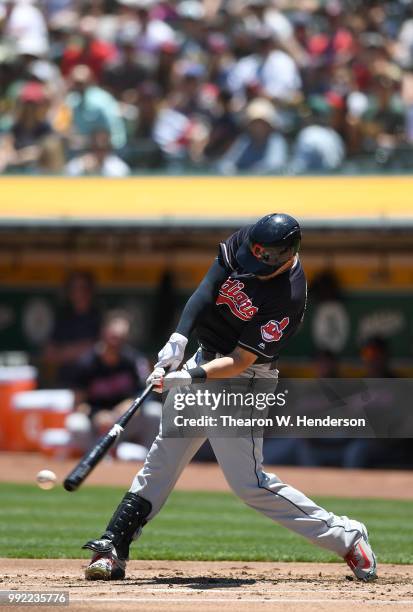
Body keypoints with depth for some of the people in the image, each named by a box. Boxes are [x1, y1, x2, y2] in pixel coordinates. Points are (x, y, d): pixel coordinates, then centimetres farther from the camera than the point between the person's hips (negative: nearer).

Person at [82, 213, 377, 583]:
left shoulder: (288, 297, -27)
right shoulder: (245, 240, -10)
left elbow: (241, 361, -26)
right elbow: (207, 288, -8)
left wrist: (192, 377, -35)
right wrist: (179, 337, -20)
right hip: (206, 360, 7)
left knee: (248, 482, -8)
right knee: (163, 457, 7)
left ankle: (346, 537, 1)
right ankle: (113, 549, 10)